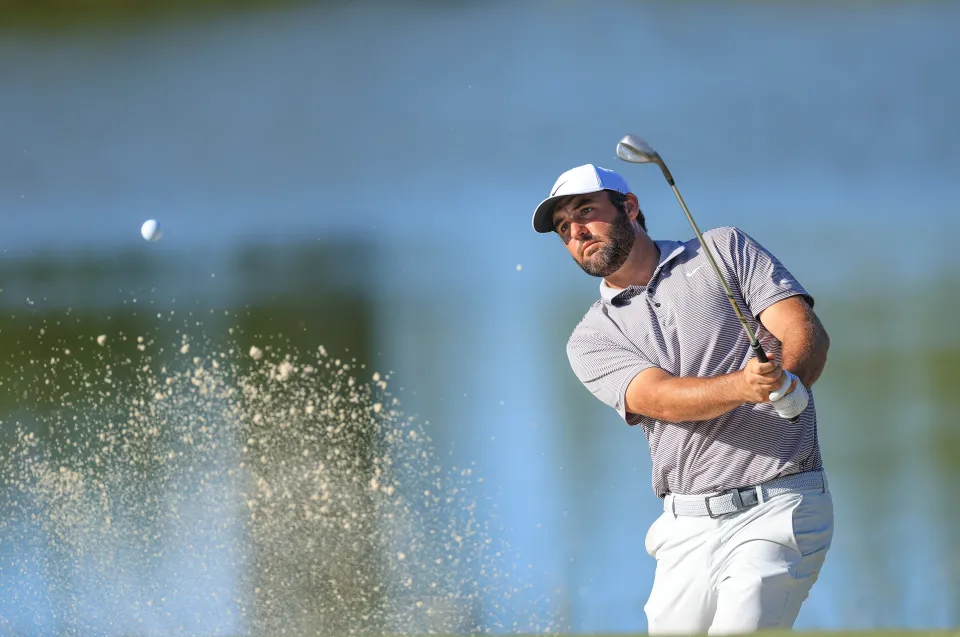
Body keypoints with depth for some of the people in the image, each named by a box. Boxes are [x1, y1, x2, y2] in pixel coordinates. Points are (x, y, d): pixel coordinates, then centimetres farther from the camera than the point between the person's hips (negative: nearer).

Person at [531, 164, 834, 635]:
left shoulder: (725, 251, 10)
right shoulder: (591, 340, 11)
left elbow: (806, 332, -1)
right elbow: (662, 398, -8)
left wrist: (787, 378, -25)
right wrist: (743, 386, -29)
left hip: (778, 508, -4)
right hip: (689, 530, 4)